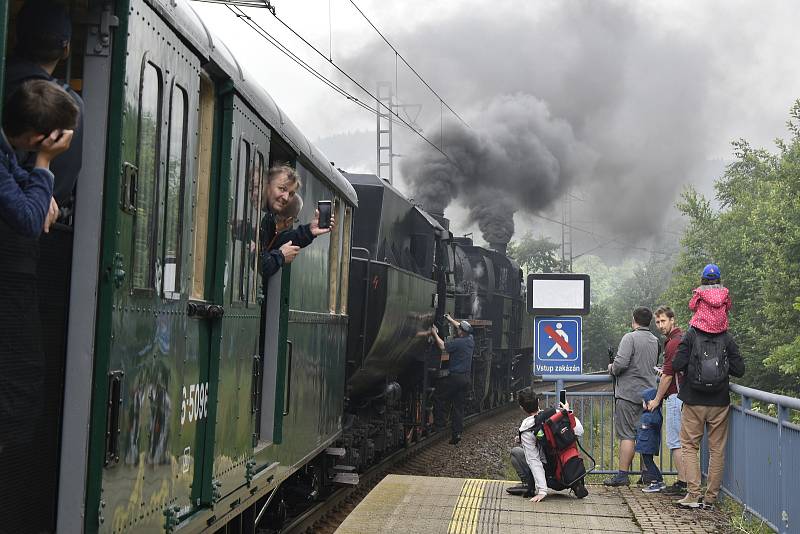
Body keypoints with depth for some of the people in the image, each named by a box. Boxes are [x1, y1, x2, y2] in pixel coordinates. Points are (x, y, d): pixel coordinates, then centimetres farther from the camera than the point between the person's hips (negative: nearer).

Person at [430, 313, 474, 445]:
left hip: (456, 377, -7)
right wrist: (451, 319, 33)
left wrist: (435, 334, -5)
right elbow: (464, 330, 24)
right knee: (459, 406, 9)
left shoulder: (458, 342, -16)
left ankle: (439, 424, 4)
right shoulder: (470, 340, 7)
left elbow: (442, 346, -19)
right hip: (467, 378, 7)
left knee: (438, 397, 8)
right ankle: (457, 433, 7)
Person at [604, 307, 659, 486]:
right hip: (648, 393, 7)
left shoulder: (630, 338, -11)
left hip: (629, 393, -7)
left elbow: (621, 364, -21)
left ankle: (622, 475, -5)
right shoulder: (655, 341, 12)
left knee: (627, 435, -5)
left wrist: (612, 369, 1)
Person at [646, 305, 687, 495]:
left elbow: (668, 375, -14)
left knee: (675, 442, -6)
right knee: (681, 441, 12)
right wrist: (664, 371, 19)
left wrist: (657, 400, -7)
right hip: (681, 394, 10)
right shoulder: (682, 337, 16)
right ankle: (685, 482, 14)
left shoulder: (674, 342, -15)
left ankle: (682, 483, -5)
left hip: (676, 396, -10)